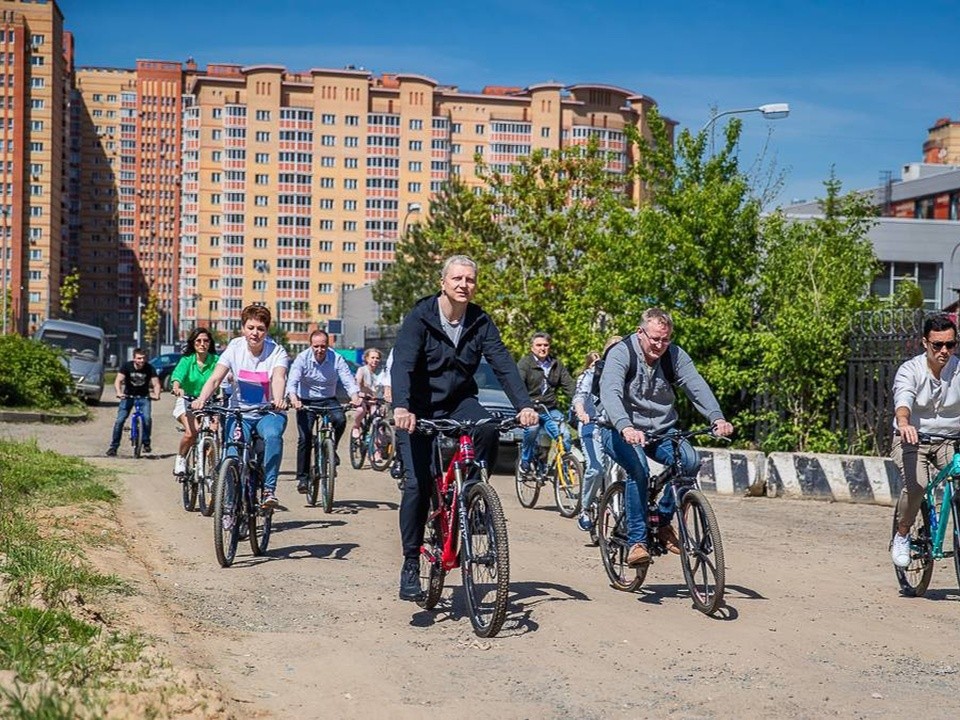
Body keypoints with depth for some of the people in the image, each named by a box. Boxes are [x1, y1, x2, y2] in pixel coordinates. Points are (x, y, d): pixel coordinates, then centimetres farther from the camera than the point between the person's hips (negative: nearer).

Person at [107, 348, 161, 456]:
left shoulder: (149, 368, -13)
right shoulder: (127, 366, -15)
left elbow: (156, 383, -17)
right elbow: (118, 380, -22)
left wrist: (156, 395, -38)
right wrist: (119, 392, -42)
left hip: (144, 396, 0)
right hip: (128, 395, 0)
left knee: (147, 419, -21)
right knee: (120, 420, -12)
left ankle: (146, 443, -2)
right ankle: (113, 446, -1)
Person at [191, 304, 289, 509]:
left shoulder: (277, 352, -8)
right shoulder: (235, 348, -4)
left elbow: (278, 378, -28)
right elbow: (215, 378, -13)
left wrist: (278, 400, -50)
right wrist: (201, 399, -34)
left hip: (268, 413, -1)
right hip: (239, 412, 2)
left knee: (273, 435, -34)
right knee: (234, 453, -20)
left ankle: (269, 490, -26)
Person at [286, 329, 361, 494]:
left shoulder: (336, 359, -12)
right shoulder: (302, 359, -15)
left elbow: (348, 380, -19)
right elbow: (292, 381, -26)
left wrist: (355, 397, -40)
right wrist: (294, 399, -46)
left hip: (329, 400, 1)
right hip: (306, 401, -1)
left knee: (340, 419, -29)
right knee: (304, 438, -12)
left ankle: (331, 449, -1)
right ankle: (303, 478, -2)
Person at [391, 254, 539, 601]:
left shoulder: (480, 322, -4)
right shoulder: (419, 318, -15)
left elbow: (503, 363, -13)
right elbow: (402, 364, -27)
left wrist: (523, 405, -28)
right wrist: (401, 408, -44)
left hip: (459, 402, 3)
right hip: (420, 409, -3)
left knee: (488, 429, -30)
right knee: (418, 483, -13)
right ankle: (410, 566, -3)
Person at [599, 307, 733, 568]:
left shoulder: (674, 355, -4)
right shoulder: (621, 353, -17)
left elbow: (697, 385, -17)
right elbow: (609, 392, -33)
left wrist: (717, 418, -37)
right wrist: (625, 427, -52)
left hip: (661, 431, 4)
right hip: (622, 432, -4)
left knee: (690, 460, -23)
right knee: (638, 469, -32)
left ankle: (664, 521, -2)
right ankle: (636, 542, -22)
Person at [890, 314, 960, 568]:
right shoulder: (910, 370, -13)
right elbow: (903, 398, -33)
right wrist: (903, 423, -56)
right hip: (912, 440, -2)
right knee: (916, 485, -27)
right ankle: (902, 535, -2)